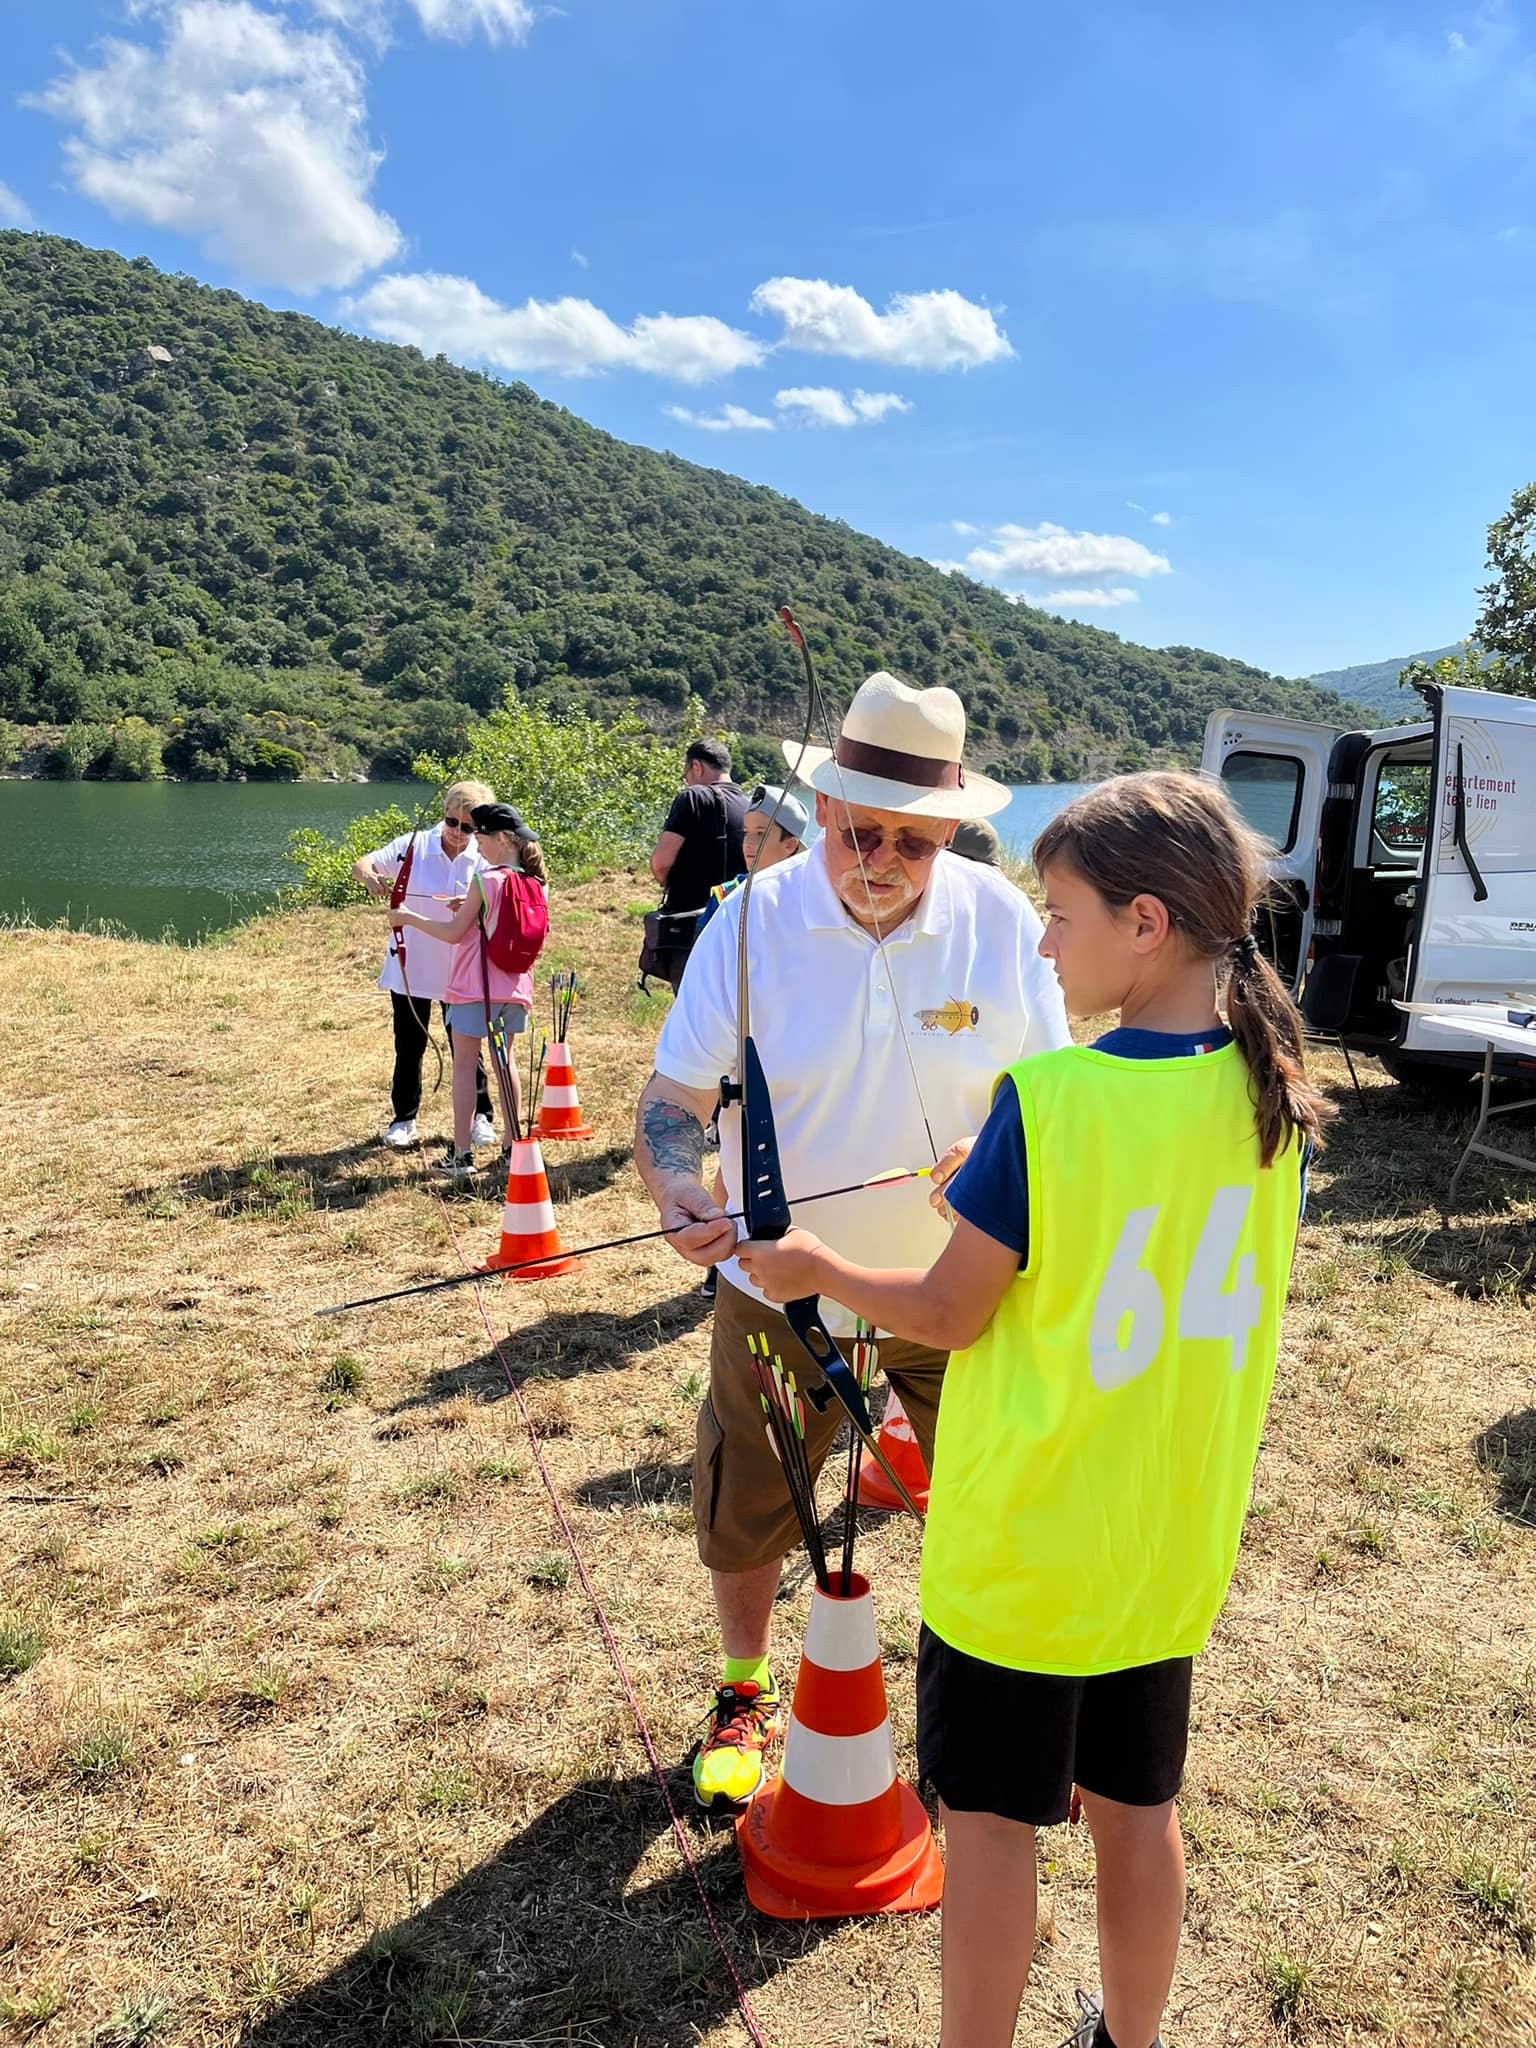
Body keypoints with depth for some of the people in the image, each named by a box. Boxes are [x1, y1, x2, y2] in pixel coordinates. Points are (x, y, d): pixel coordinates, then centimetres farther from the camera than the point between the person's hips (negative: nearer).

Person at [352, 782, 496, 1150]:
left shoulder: (484, 860, -6)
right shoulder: (413, 846, -8)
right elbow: (361, 864, -13)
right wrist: (369, 876, -36)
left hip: (460, 971, 0)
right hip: (410, 966, 0)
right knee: (409, 1047, 11)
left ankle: (480, 1117, 25)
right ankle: (404, 1119, 26)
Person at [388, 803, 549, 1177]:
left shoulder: (483, 880, -14)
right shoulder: (534, 883, 3)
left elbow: (454, 933, -10)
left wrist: (409, 918, 0)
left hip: (475, 986, -6)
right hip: (514, 988, 6)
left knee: (464, 1063, 2)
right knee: (505, 1061, 16)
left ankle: (461, 1154, 3)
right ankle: (513, 1147, 19)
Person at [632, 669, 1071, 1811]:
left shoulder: (1001, 921, -12)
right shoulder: (751, 922, -15)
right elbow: (673, 1102, -13)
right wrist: (678, 1186, -33)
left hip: (958, 1284, 1)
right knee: (744, 1517, 15)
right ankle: (747, 1696, 44)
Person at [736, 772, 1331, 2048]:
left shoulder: (1047, 1101, -24)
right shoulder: (1275, 1094, -6)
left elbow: (949, 1315, -17)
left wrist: (816, 1267, 0)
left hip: (1022, 1544, -5)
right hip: (1174, 1541, 6)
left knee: (992, 1817, 14)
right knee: (1137, 1807, 23)